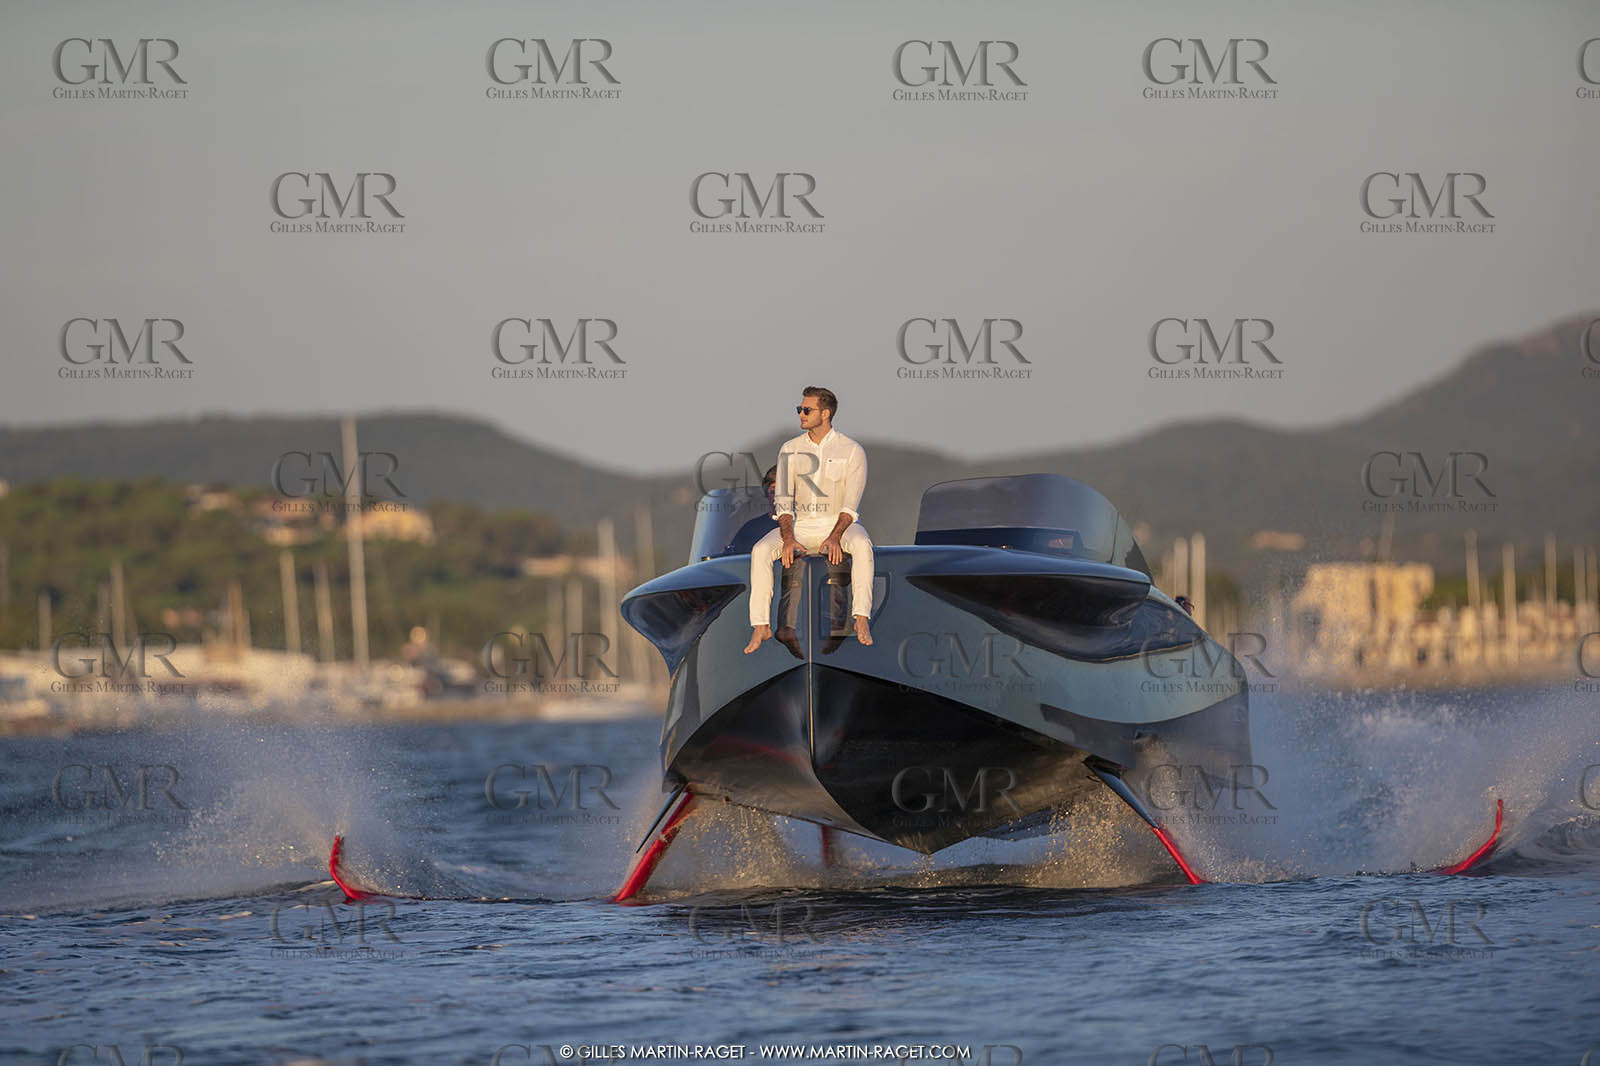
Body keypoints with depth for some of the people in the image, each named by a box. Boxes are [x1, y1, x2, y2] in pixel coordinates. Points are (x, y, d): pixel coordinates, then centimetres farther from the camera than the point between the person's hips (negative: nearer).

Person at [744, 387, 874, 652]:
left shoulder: (852, 451, -4)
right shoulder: (790, 450, 6)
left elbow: (851, 505, -11)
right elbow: (784, 499, 0)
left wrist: (834, 538, -27)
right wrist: (788, 538, -17)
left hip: (839, 523, -3)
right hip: (800, 524, 3)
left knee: (861, 544, -37)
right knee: (760, 550, -24)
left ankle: (861, 621, -40)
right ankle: (760, 626, -23)